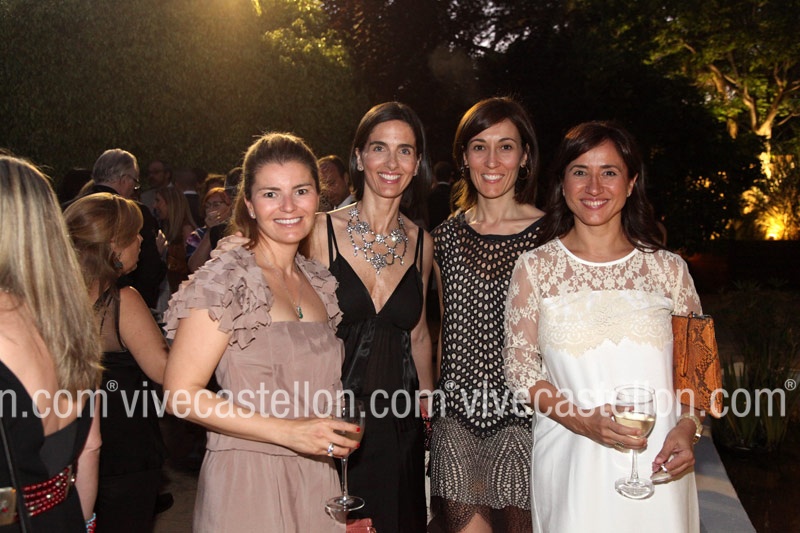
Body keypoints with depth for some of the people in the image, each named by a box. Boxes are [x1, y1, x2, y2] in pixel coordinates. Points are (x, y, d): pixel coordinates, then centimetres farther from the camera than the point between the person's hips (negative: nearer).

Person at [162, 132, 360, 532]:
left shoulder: (320, 283, 7)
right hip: (248, 481, -5)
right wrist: (287, 431, -20)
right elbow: (180, 394, -16)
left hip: (317, 481, 6)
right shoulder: (225, 280, -12)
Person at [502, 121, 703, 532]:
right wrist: (582, 420, -15)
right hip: (571, 464, -1)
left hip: (656, 460, 2)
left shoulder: (668, 268, 3)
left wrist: (686, 429, -7)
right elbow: (519, 368, -1)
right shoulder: (534, 268, -1)